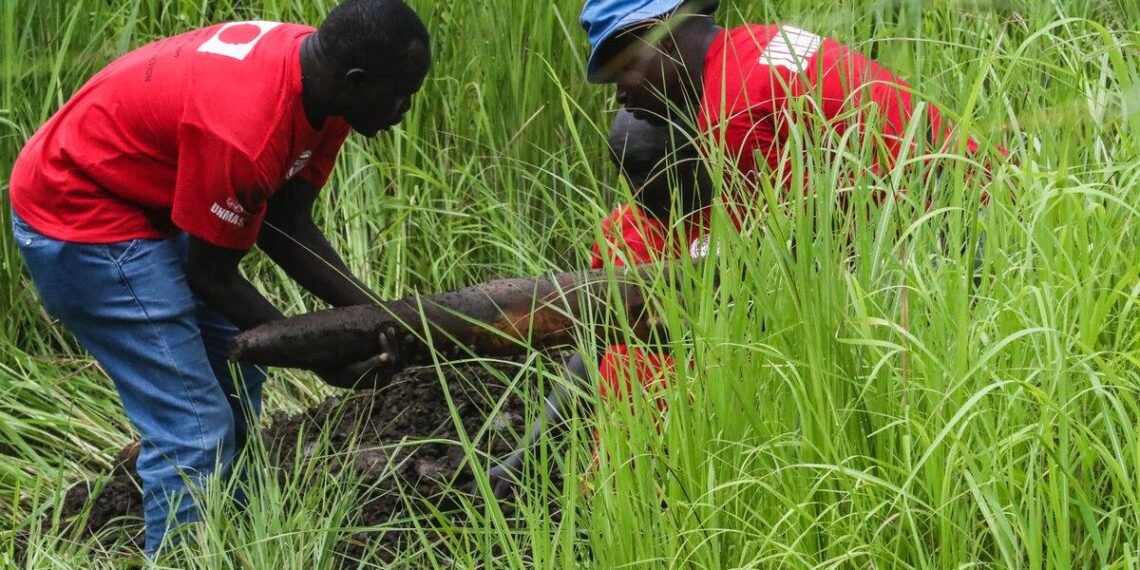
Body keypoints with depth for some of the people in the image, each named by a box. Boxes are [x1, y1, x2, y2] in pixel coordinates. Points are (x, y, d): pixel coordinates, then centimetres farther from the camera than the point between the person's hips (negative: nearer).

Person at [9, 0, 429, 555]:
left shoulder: (317, 73, -8)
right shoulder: (243, 132, -35)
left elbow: (287, 227, 1)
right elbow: (213, 277, -21)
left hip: (151, 203, 10)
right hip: (80, 219, -10)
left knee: (235, 389, 17)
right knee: (194, 428, -13)